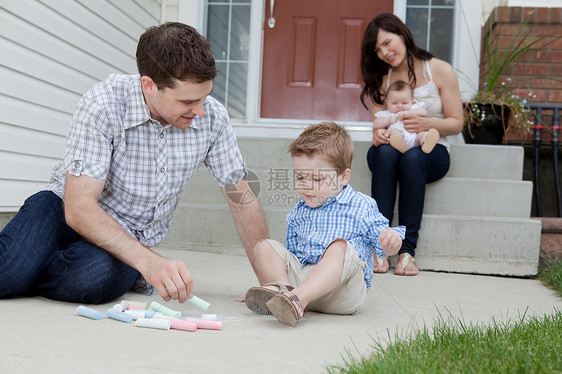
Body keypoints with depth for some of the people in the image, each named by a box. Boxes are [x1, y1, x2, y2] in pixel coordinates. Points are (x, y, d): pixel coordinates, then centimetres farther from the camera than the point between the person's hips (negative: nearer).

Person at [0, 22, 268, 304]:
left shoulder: (212, 118, -11)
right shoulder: (102, 105, -22)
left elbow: (243, 199, 0)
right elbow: (78, 206, -28)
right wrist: (147, 260, -42)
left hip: (133, 238, 2)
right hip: (66, 211, -2)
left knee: (92, 276, -34)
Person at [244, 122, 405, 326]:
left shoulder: (361, 206, 5)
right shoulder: (298, 212, 19)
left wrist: (392, 238, -20)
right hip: (300, 275, 5)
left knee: (339, 246, -34)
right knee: (264, 247, -6)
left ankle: (299, 298, -53)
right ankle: (282, 286, -35)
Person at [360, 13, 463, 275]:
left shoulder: (439, 71, 1)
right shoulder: (380, 78, 9)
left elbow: (456, 124, 0)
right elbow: (379, 123, 3)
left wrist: (427, 123, -20)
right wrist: (378, 134, -23)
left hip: (431, 152, -1)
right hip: (391, 148, 2)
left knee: (412, 156, -38)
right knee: (384, 152, -35)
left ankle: (407, 249, -35)